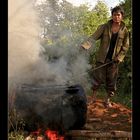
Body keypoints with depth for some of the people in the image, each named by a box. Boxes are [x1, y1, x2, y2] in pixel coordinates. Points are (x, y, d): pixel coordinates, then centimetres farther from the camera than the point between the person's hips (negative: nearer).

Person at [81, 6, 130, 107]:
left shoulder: (125, 31, 0)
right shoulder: (104, 27, -3)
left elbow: (125, 47, 3)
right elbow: (94, 37, -13)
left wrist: (119, 58, -10)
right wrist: (84, 46, -30)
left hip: (114, 60, 1)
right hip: (102, 58, -1)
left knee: (111, 81, 7)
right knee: (97, 78, 4)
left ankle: (108, 100, 23)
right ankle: (93, 97, 23)